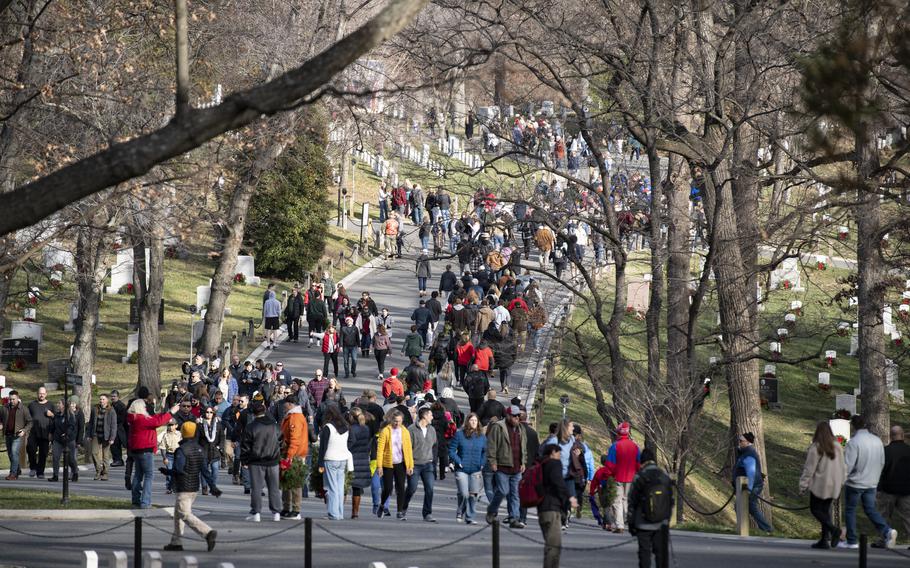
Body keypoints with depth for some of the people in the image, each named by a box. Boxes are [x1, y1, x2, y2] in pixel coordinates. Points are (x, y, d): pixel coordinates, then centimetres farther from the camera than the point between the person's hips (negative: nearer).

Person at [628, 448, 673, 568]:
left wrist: (631, 523, 3)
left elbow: (632, 503, -6)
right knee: (661, 552, 10)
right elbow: (671, 501, 8)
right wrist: (667, 519, 18)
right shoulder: (665, 477, 2)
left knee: (644, 553, 2)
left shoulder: (639, 478, -9)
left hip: (644, 525, -3)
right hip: (662, 524, 3)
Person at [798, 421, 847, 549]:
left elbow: (809, 469, -11)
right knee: (825, 510, 12)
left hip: (819, 484, -6)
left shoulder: (815, 448, -14)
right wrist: (841, 482, 22)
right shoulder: (837, 447, 3)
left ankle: (833, 529, -18)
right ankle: (824, 540, 9)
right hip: (833, 485, 6)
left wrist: (803, 485, -4)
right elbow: (843, 467, 11)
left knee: (815, 509, 3)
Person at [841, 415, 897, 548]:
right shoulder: (877, 441, 3)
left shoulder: (853, 442, -19)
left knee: (850, 510, 8)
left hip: (855, 483, -6)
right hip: (871, 483, 6)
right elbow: (882, 463, 10)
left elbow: (847, 465, -20)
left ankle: (851, 541, 10)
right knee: (871, 509, 14)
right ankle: (887, 531, -7)